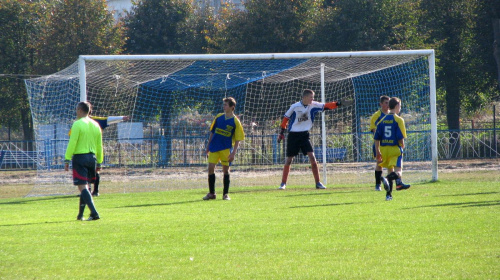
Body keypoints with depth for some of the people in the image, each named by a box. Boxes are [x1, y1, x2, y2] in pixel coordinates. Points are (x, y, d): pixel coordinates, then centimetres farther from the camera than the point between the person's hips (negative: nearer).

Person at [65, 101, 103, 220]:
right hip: (92, 157, 7)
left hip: (80, 157, -7)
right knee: (85, 186, 17)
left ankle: (94, 213, -21)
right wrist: (99, 162, 20)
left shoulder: (78, 124, -10)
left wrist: (67, 160, -12)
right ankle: (80, 214, 23)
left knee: (82, 187, -8)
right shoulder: (95, 125, 11)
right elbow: (99, 145, 14)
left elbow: (72, 143, -14)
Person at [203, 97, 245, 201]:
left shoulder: (235, 121, -6)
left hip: (226, 148, -3)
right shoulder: (219, 117, 5)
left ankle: (225, 194, 11)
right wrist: (208, 145, 13)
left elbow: (238, 139, -5)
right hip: (214, 147, 3)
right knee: (211, 168, -2)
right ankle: (211, 193, 8)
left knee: (226, 169, 0)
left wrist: (233, 153, -13)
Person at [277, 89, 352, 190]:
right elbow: (286, 118, 0)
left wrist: (339, 104, -19)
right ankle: (283, 183, 12)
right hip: (293, 135, -2)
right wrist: (282, 132, 3)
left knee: (312, 157, -11)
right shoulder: (295, 107, -10)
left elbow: (326, 106, -7)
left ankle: (318, 183, -6)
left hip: (304, 135, 2)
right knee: (289, 160, 0)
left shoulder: (313, 105, -2)